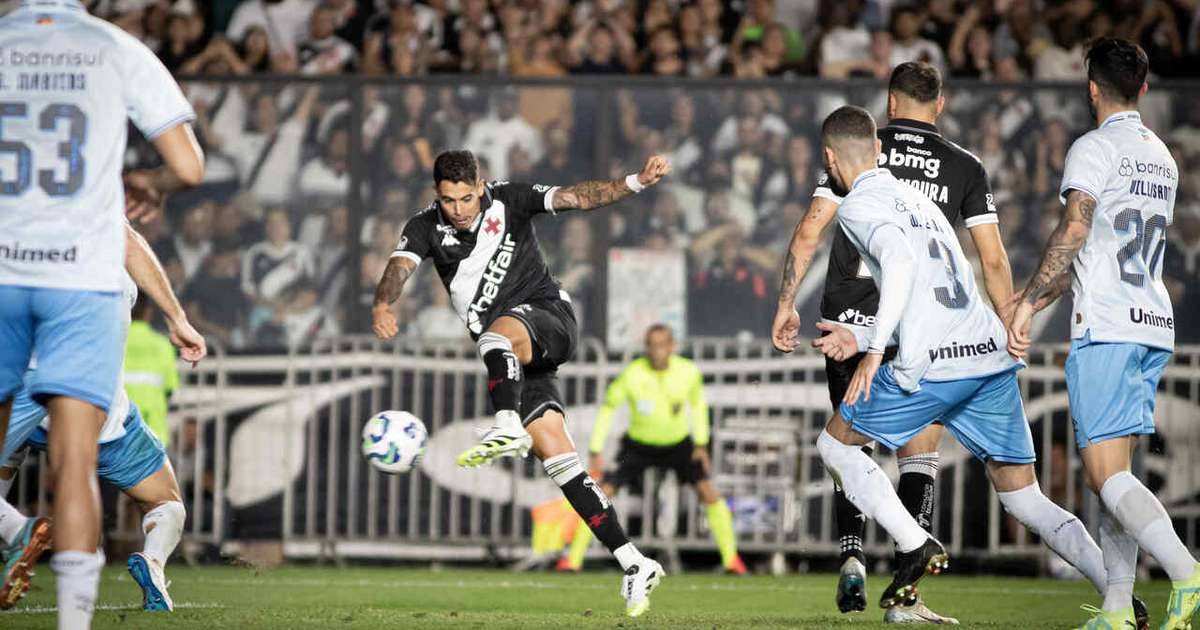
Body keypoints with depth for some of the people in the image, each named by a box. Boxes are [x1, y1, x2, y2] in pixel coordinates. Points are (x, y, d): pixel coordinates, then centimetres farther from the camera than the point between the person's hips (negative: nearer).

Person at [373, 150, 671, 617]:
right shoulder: (425, 228, 4)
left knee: (498, 333, -39)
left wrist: (637, 182, -22)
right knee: (555, 455, -6)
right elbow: (400, 265, -14)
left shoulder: (508, 202, -1)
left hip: (549, 319, -4)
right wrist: (383, 304, -37)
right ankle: (633, 565, -5)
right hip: (511, 357, 4)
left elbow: (576, 197, -7)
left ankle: (508, 428, -62)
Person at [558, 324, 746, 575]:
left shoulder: (689, 372, -19)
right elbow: (607, 408, -11)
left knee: (707, 490, -15)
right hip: (639, 445, -1)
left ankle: (731, 559, -3)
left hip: (679, 442, 1)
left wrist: (701, 444, 1)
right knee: (603, 492, -13)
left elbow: (698, 403, 3)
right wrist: (596, 451, -13)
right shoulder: (632, 375, -25)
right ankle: (573, 559, -3)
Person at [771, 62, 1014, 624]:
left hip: (849, 320, 1)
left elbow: (809, 231, 0)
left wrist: (786, 305, 5)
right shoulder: (965, 168, 6)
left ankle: (851, 554, -4)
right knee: (918, 460, 5)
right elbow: (993, 261, 3)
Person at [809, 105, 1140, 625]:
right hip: (992, 357, 7)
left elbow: (899, 259, -19)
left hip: (931, 367, -7)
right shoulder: (915, 197, 27)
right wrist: (860, 341, 32)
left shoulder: (858, 206, 1)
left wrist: (874, 351, -23)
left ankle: (915, 546, 0)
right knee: (1023, 498, 10)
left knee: (835, 444, 15)